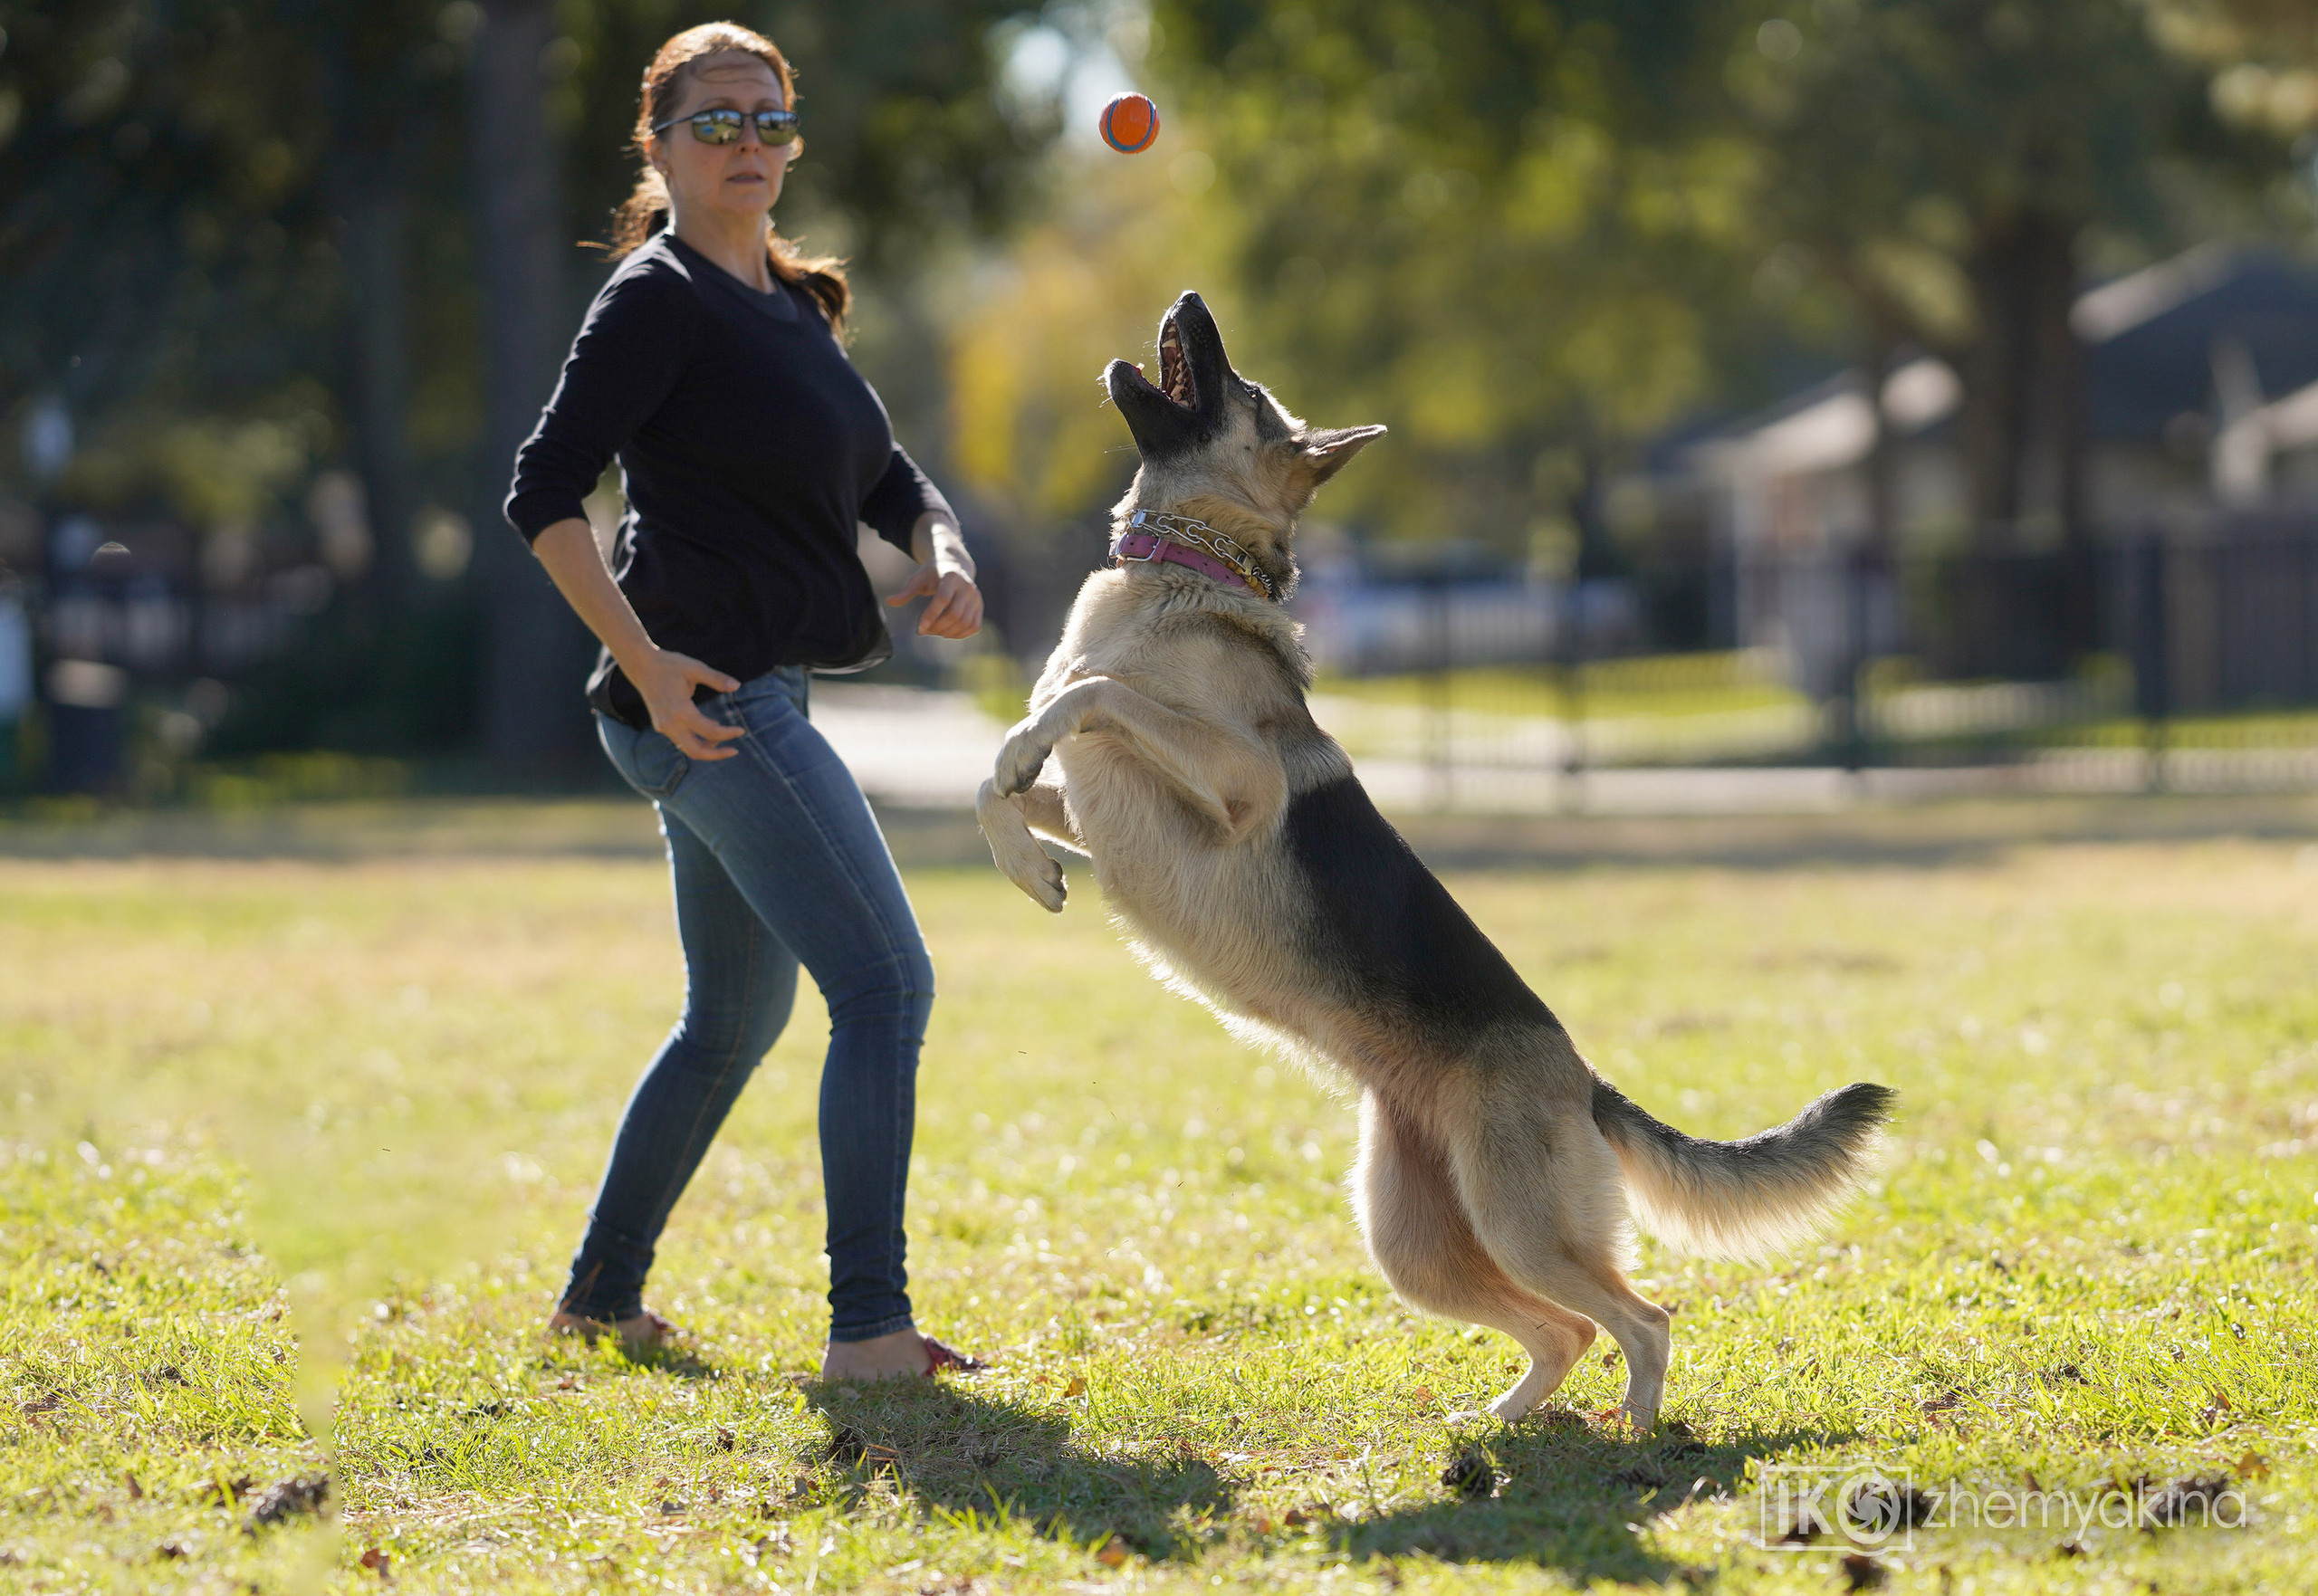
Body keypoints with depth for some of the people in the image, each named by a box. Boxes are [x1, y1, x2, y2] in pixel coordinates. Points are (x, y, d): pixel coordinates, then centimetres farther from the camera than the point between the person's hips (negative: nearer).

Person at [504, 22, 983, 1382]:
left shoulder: (789, 303, 17)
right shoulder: (660, 298, -9)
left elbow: (890, 478, 18)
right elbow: (547, 493, -14)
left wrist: (945, 553, -4)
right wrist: (645, 657, -22)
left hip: (748, 703, 10)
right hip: (705, 695, -10)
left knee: (736, 1018, 19)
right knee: (887, 986, -15)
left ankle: (601, 1292, 29)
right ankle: (869, 1327, -16)